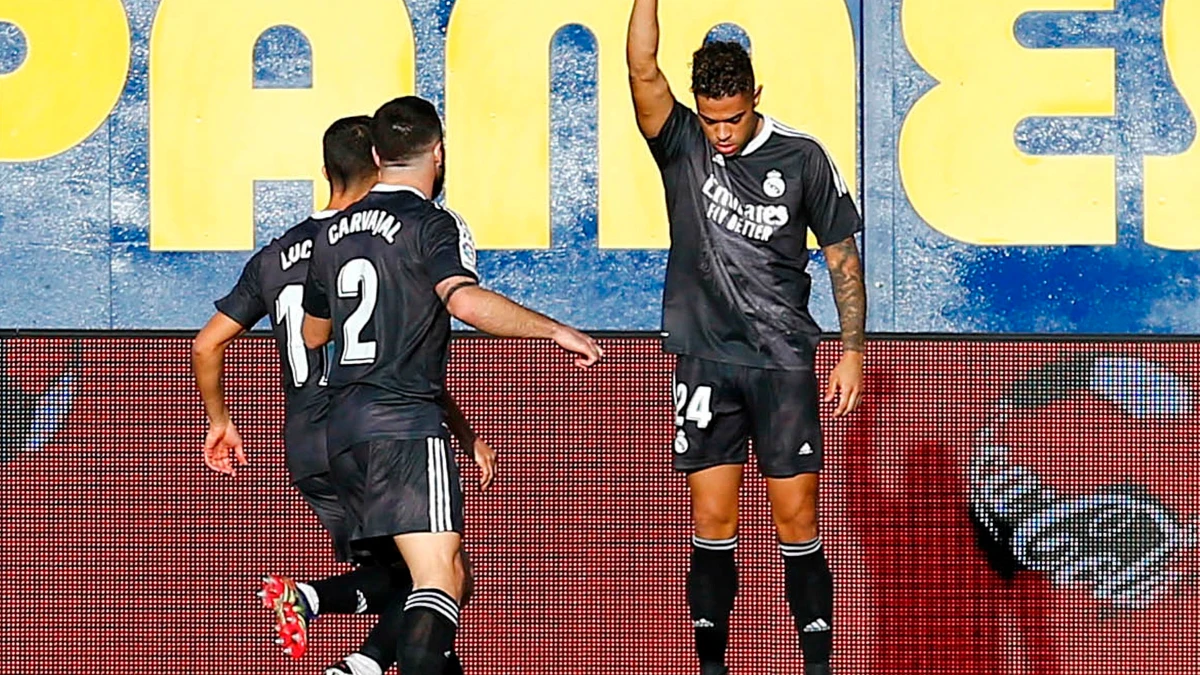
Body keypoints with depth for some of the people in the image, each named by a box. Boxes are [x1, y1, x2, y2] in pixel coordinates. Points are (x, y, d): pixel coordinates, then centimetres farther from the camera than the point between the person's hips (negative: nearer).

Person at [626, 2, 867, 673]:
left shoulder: (802, 158, -1)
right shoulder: (682, 145, 1)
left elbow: (843, 256, 6)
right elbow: (643, 71, -15)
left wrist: (853, 350, 3)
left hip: (784, 363, -1)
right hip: (706, 360, 1)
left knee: (798, 522, -1)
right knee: (713, 524, 1)